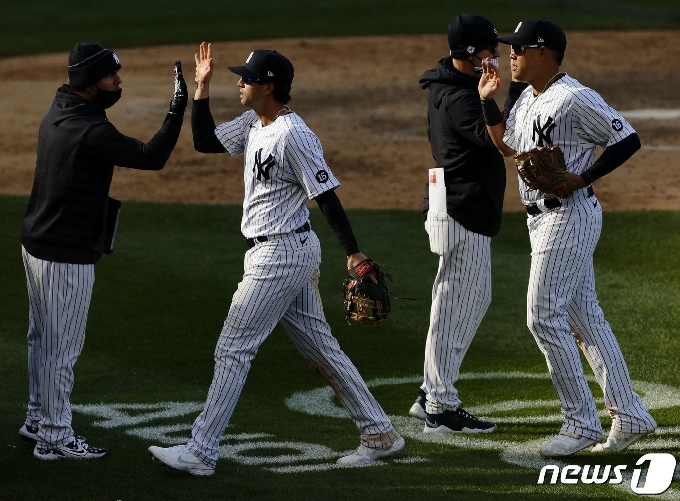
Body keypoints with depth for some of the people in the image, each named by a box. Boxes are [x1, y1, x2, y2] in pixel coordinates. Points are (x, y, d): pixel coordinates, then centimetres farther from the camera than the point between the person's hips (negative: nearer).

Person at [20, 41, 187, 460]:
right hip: (67, 255, -10)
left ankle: (39, 420, 31)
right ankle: (55, 437, 7)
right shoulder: (91, 131, -24)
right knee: (62, 346, 0)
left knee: (44, 339, 19)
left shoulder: (58, 112, 4)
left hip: (36, 244, 10)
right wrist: (178, 109, -24)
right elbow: (153, 157, -25)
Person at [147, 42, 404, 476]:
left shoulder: (293, 135, -19)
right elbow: (207, 142, 15)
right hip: (291, 255, 10)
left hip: (282, 255, -10)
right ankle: (380, 434, 18)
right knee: (319, 346, 13)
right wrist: (202, 88, 5)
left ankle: (201, 453, -2)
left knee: (233, 349, -6)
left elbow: (326, 194, -20)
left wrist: (353, 252, -21)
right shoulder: (254, 124, 8)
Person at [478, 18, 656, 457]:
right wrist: (488, 101, 14)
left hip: (570, 215, -10)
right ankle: (630, 417, 15)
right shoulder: (529, 99, 12)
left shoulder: (575, 98, -17)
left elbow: (628, 140, -16)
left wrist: (582, 178, -21)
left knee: (545, 317, -10)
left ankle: (583, 423, -4)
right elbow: (507, 145, 25)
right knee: (584, 316, 11)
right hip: (544, 218, 10)